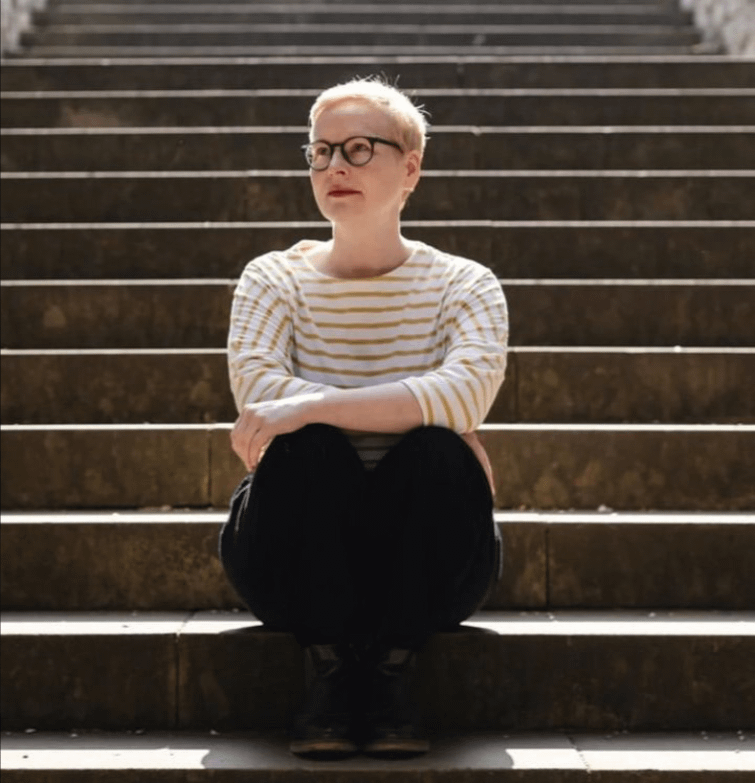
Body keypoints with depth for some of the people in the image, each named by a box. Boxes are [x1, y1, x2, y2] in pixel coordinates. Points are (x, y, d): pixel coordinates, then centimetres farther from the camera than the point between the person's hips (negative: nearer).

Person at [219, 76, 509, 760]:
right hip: (301, 554, 0)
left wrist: (311, 405, -32)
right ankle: (327, 673, -18)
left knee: (437, 455, -31)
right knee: (308, 447, -30)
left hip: (419, 554, 0)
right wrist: (406, 410, -25)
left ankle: (389, 675, -17)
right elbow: (256, 387, -17)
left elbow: (467, 390, -23)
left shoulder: (464, 285, 0)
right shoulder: (275, 279, 3)